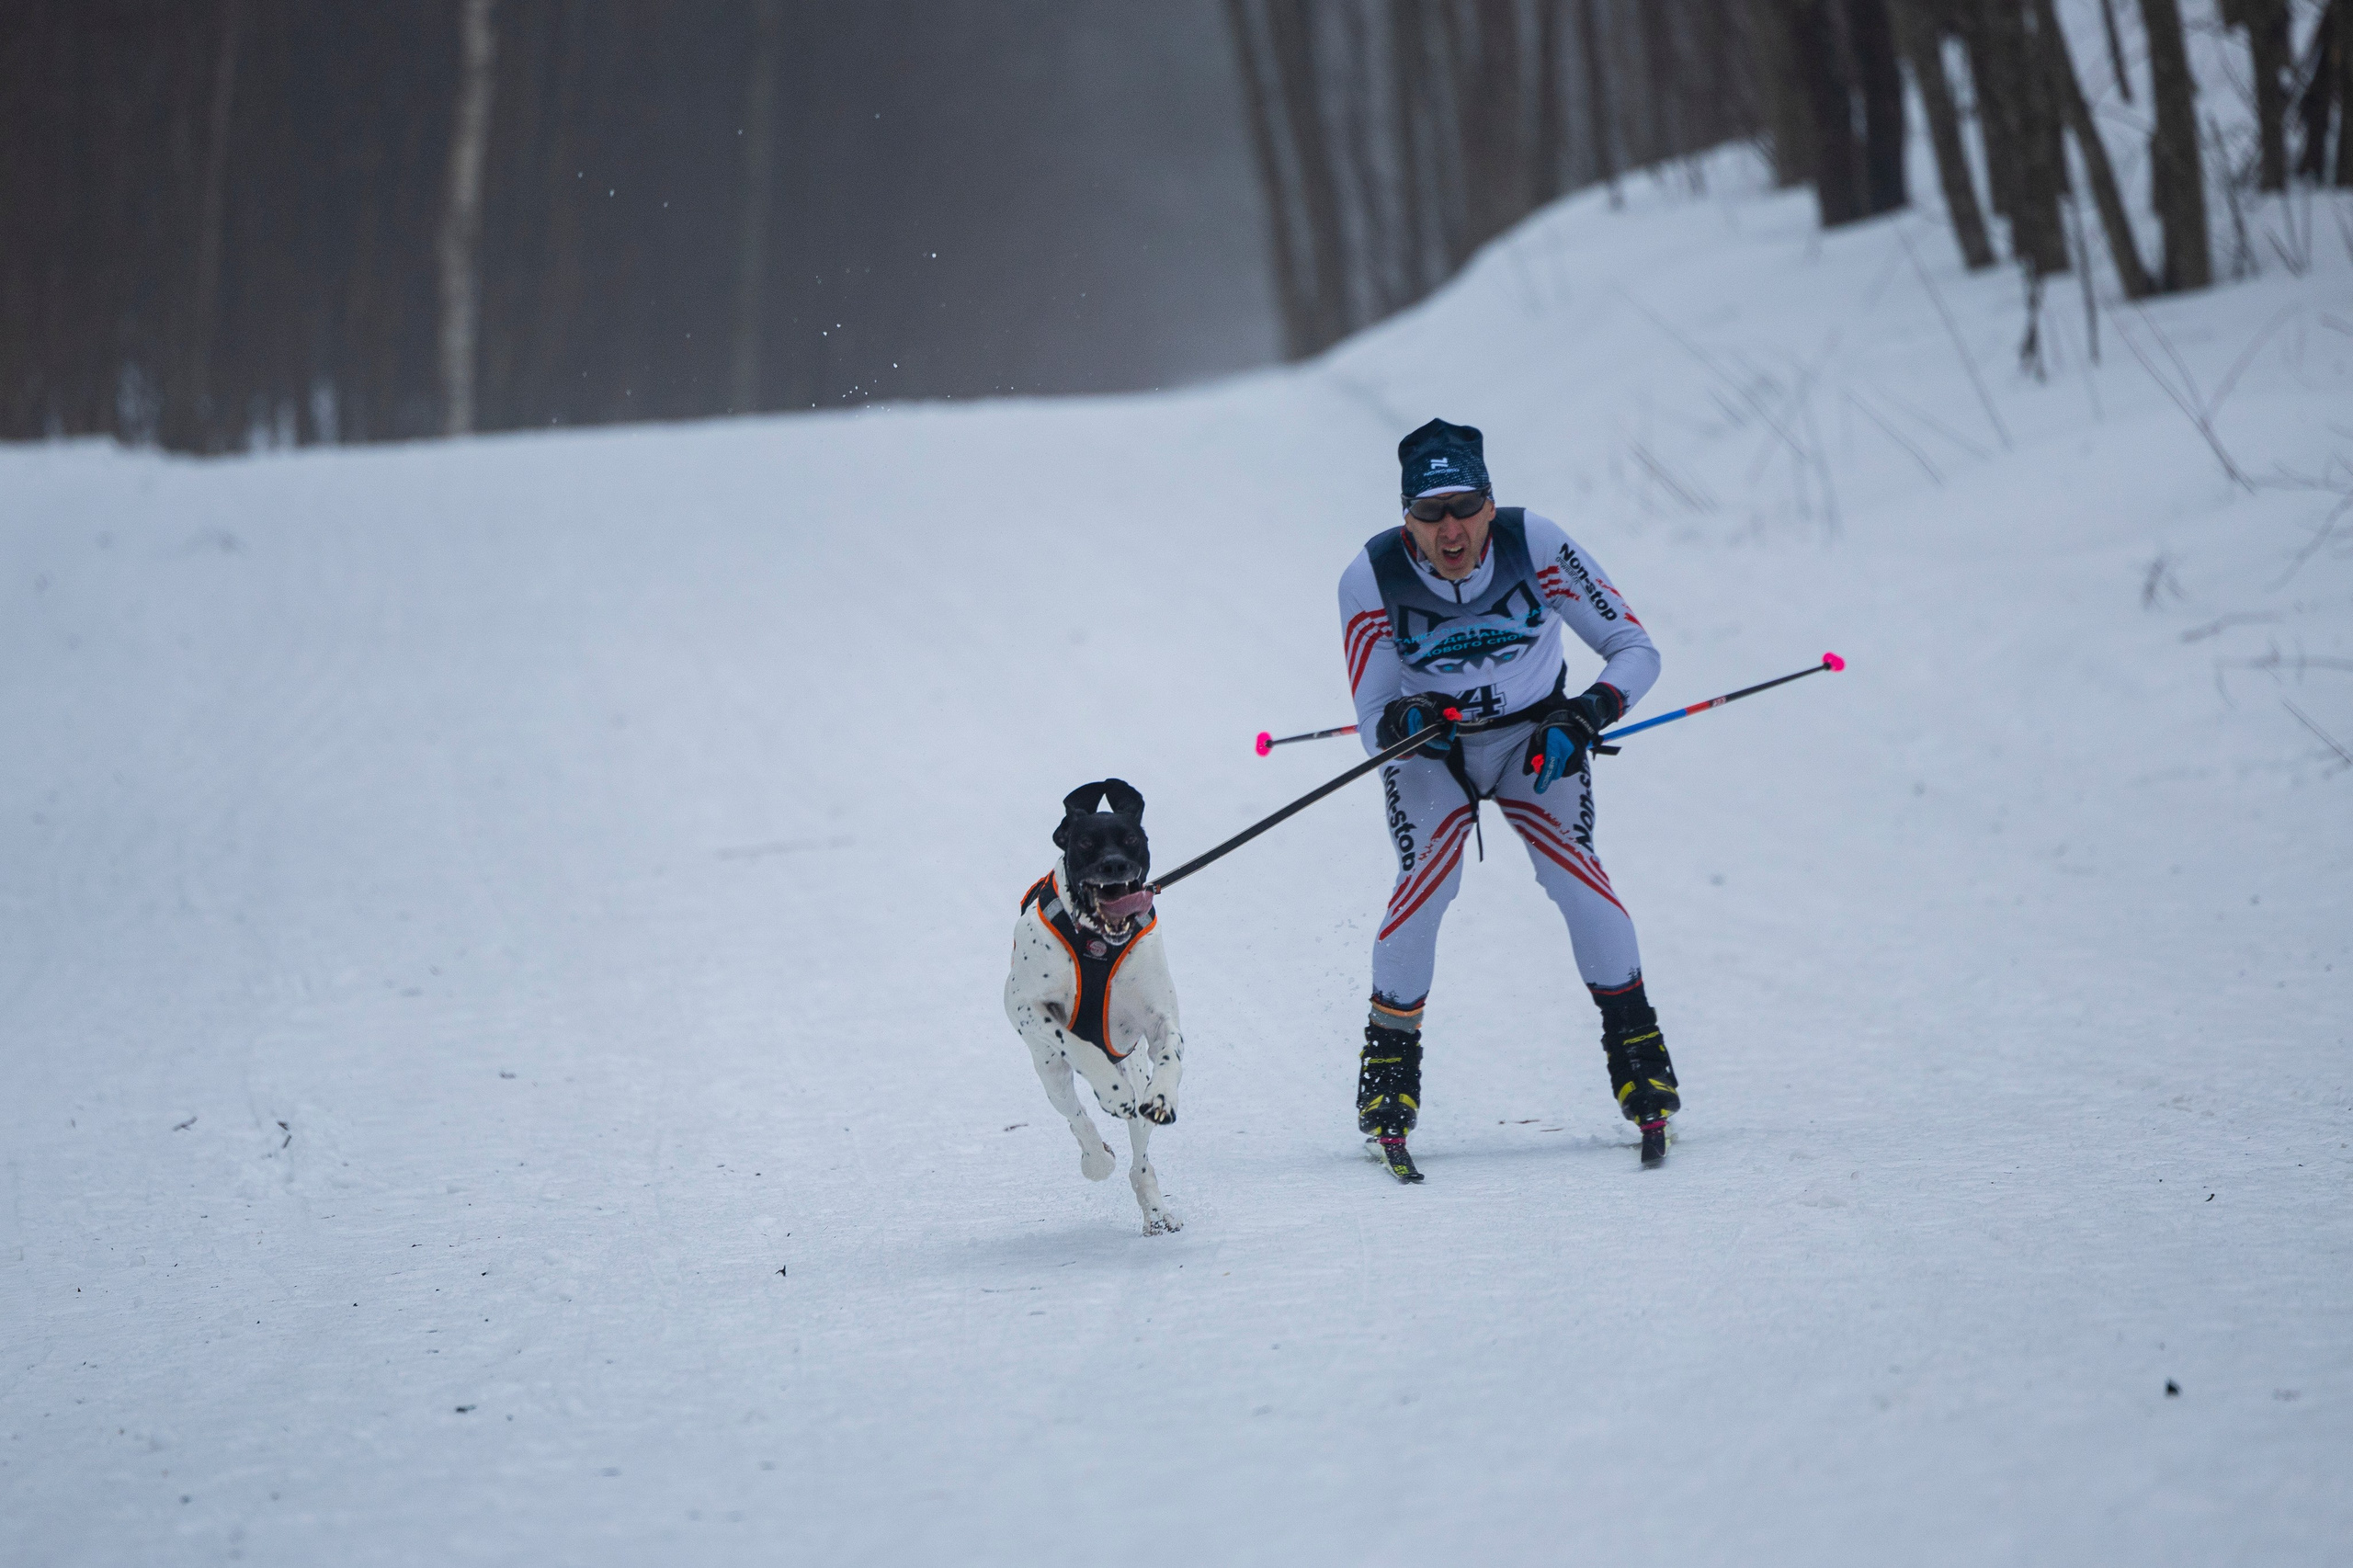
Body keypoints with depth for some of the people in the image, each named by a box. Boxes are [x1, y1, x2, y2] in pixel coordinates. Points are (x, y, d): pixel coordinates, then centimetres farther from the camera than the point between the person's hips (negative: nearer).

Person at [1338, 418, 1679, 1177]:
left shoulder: (1536, 545, -24)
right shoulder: (1372, 578, -23)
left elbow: (1634, 649, -17)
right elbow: (1372, 718, -17)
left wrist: (1583, 717, -34)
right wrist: (1402, 719, -40)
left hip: (1536, 738, 0)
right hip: (1430, 747, 0)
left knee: (1575, 873, -21)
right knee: (1425, 883, -23)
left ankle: (1641, 1063, -5)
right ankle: (1389, 1073, -4)